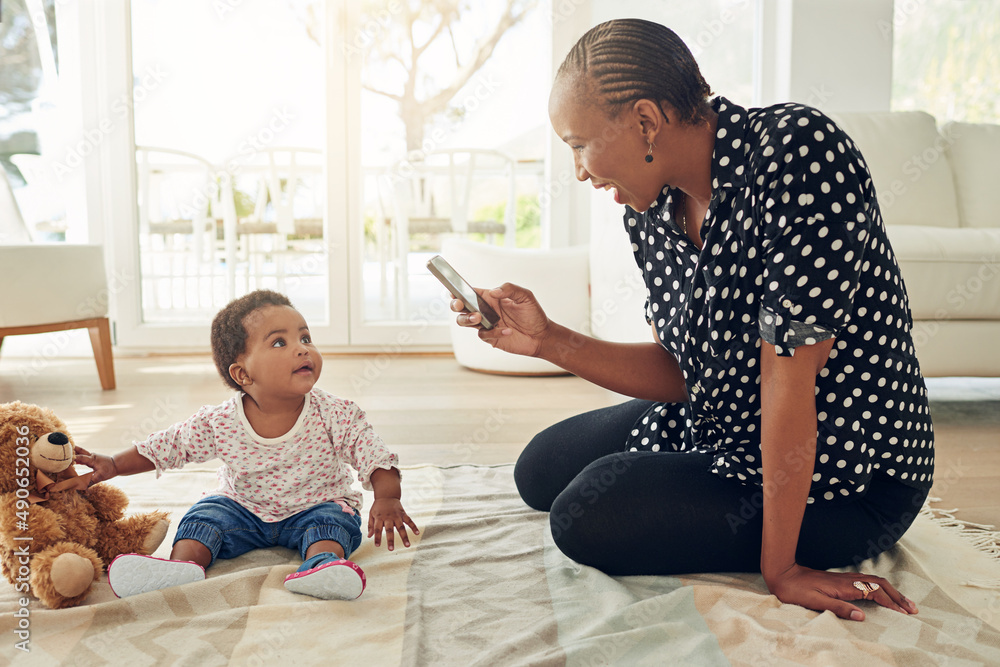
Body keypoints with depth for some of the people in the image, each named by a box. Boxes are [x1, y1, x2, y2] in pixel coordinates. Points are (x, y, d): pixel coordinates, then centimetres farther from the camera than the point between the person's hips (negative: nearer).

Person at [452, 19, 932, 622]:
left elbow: (788, 374, -30)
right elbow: (679, 373, 1)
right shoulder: (650, 210, -4)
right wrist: (548, 340, -10)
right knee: (540, 471, 15)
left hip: (849, 476, -8)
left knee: (587, 517, -18)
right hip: (715, 423, 8)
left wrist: (778, 567, -26)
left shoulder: (798, 150, -29)